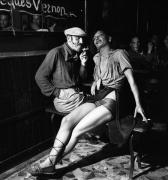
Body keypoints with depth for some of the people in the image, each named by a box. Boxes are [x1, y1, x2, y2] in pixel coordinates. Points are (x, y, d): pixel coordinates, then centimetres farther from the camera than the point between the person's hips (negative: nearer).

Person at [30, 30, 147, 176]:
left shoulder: (119, 54, 9)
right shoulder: (97, 58, 27)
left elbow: (131, 79, 1)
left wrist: (138, 104, -8)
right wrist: (95, 83, 9)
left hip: (112, 99, -6)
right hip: (97, 98, 6)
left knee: (77, 131, -19)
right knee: (66, 120, -18)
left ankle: (51, 163, -6)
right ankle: (50, 161, -18)